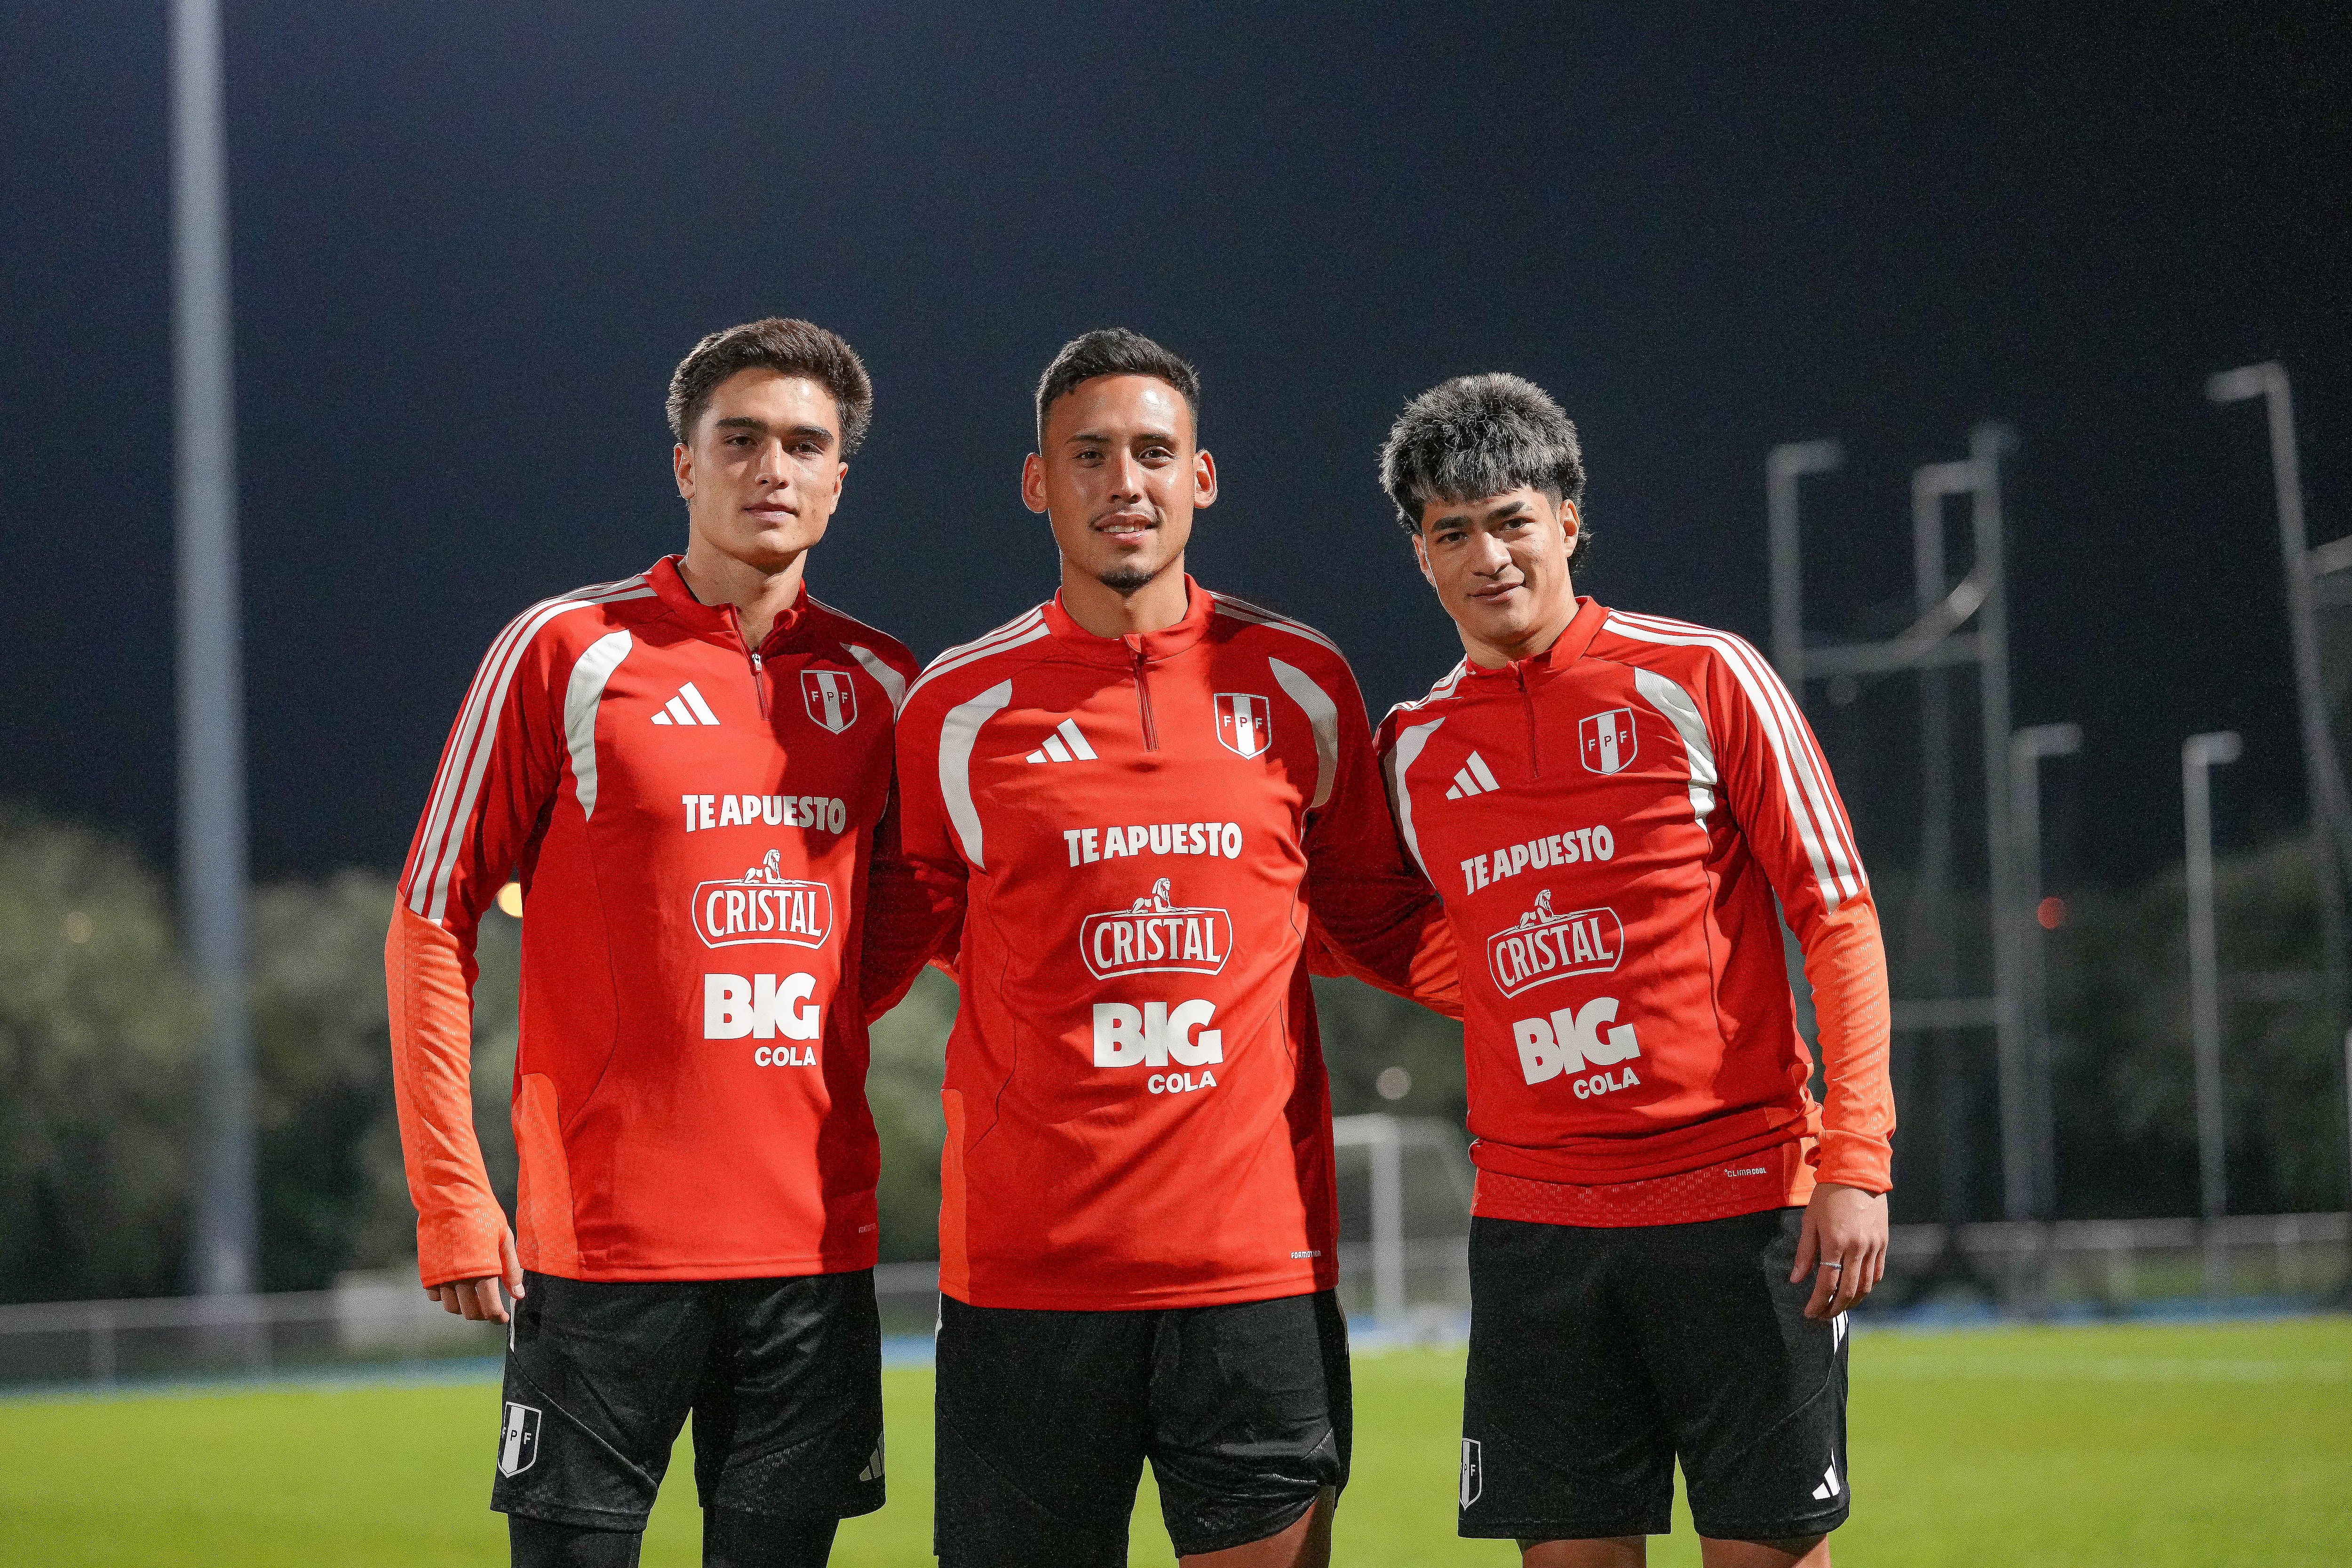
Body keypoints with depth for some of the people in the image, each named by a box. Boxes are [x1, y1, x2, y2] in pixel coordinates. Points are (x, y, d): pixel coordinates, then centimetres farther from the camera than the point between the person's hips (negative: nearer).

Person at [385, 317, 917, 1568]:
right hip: (603, 1242, -4)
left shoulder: (881, 683, 10)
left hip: (816, 1246, 4)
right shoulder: (569, 653, -1)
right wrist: (451, 1198, -7)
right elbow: (433, 924, -1)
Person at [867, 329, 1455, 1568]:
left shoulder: (1299, 686, 9)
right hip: (1026, 1267, -1)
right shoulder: (959, 707, 4)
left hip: (1259, 1260, 1)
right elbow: (897, 938, 14)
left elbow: (1378, 919, 20)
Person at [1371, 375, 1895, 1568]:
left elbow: (1839, 916, -3)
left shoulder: (1700, 680, -1)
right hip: (1532, 1221, 3)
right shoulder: (1414, 749, 10)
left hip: (1739, 1198, -3)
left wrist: (1854, 1160, -10)